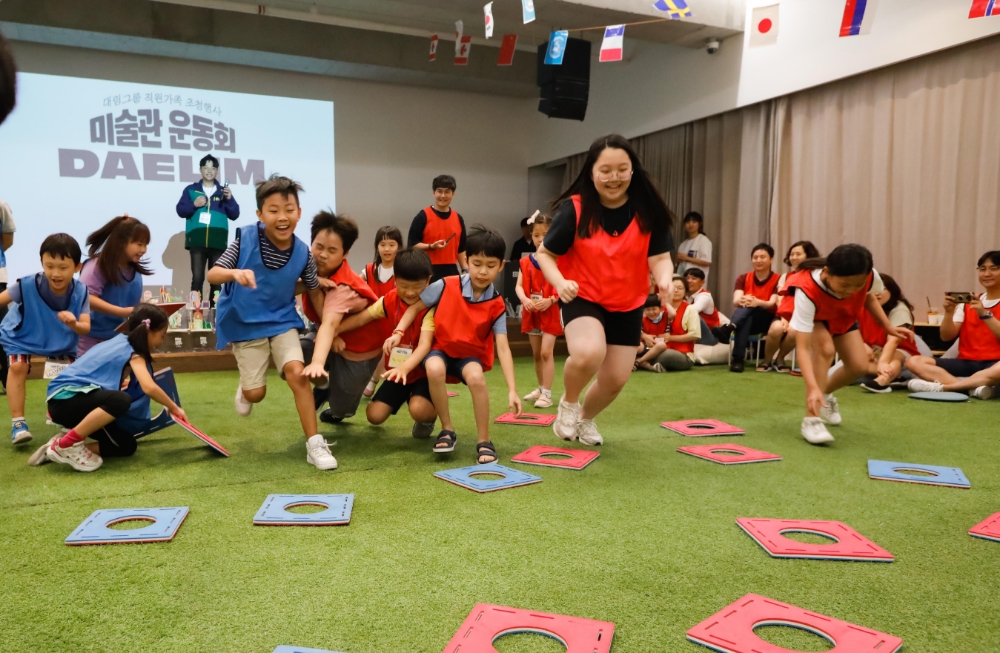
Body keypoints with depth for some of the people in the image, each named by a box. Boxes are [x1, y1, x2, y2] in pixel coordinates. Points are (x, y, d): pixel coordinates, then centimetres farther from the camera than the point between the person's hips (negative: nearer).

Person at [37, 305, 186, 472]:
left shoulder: (121, 341, 12)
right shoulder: (132, 352, -14)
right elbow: (149, 388, -28)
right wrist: (174, 408, -14)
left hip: (74, 398, 9)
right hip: (65, 398, -9)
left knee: (126, 446, 3)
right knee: (121, 400, -36)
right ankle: (66, 444, -21)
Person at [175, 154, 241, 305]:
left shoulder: (223, 191, 14)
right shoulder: (191, 190, 12)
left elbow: (234, 215, 6)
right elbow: (180, 210, 6)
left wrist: (230, 199, -10)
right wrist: (194, 205, -11)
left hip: (218, 241, 1)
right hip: (197, 240, -1)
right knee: (197, 278, -5)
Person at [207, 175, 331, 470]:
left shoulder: (303, 253, -12)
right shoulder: (246, 238, -17)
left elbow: (315, 292, 3)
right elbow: (212, 275, -19)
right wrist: (235, 273, -42)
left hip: (282, 321, 1)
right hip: (246, 324, -1)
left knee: (297, 373, -20)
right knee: (256, 393, 2)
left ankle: (315, 444, -10)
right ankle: (245, 387, 43)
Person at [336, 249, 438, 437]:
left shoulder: (429, 306, -20)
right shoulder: (388, 301, -4)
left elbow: (425, 344, -30)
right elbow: (361, 318, -1)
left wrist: (405, 367, -47)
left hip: (421, 371, -5)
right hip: (396, 371, 5)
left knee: (419, 410, -31)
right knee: (374, 415, -6)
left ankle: (428, 417, 7)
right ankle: (403, 397, 26)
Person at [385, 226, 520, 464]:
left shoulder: (497, 305, -12)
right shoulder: (446, 286, -14)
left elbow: (503, 347, -17)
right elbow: (416, 306, -1)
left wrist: (512, 390, -24)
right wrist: (398, 332, -18)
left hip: (472, 355, 0)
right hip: (441, 350, 0)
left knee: (476, 377, -35)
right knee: (434, 369, -36)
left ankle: (484, 441, -16)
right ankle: (447, 430, -14)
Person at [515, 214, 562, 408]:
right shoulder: (526, 261, 5)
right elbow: (519, 286, -1)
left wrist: (551, 300, -25)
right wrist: (525, 300, -20)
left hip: (551, 312, -5)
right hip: (531, 312, 5)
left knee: (546, 352, -11)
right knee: (536, 354, 15)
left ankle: (547, 394, -5)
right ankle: (541, 388, 30)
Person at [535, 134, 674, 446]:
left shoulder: (648, 211, -11)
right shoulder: (574, 209, -17)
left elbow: (659, 257, -11)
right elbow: (545, 253, -8)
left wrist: (664, 280, -34)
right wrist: (560, 283, -28)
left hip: (628, 305, 4)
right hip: (583, 298, -3)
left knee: (616, 379, 8)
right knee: (589, 353, -33)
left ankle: (585, 419, 44)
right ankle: (568, 403, 2)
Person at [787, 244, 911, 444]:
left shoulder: (869, 277, -33)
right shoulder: (807, 289, -47)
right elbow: (802, 347, -49)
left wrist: (888, 327, -7)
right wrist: (812, 388, -58)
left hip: (844, 317, 5)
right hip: (814, 317, -4)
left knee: (859, 366, -6)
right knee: (825, 348, -32)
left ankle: (826, 394, 26)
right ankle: (811, 419, -25)